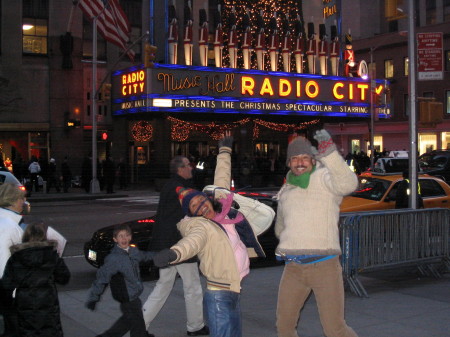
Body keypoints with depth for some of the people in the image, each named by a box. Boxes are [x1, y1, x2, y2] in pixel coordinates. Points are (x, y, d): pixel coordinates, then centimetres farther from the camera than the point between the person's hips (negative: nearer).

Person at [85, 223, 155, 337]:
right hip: (127, 298, -8)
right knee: (137, 324, -1)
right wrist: (93, 297, -21)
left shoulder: (133, 251, 3)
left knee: (127, 320, 22)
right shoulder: (113, 258, -20)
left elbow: (144, 256, 25)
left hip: (134, 296, 8)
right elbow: (102, 276, -20)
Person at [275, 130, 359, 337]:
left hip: (325, 267, -6)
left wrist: (329, 151, -40)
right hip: (293, 269, 6)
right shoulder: (285, 192, 16)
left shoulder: (323, 178, -5)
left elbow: (348, 184, -29)